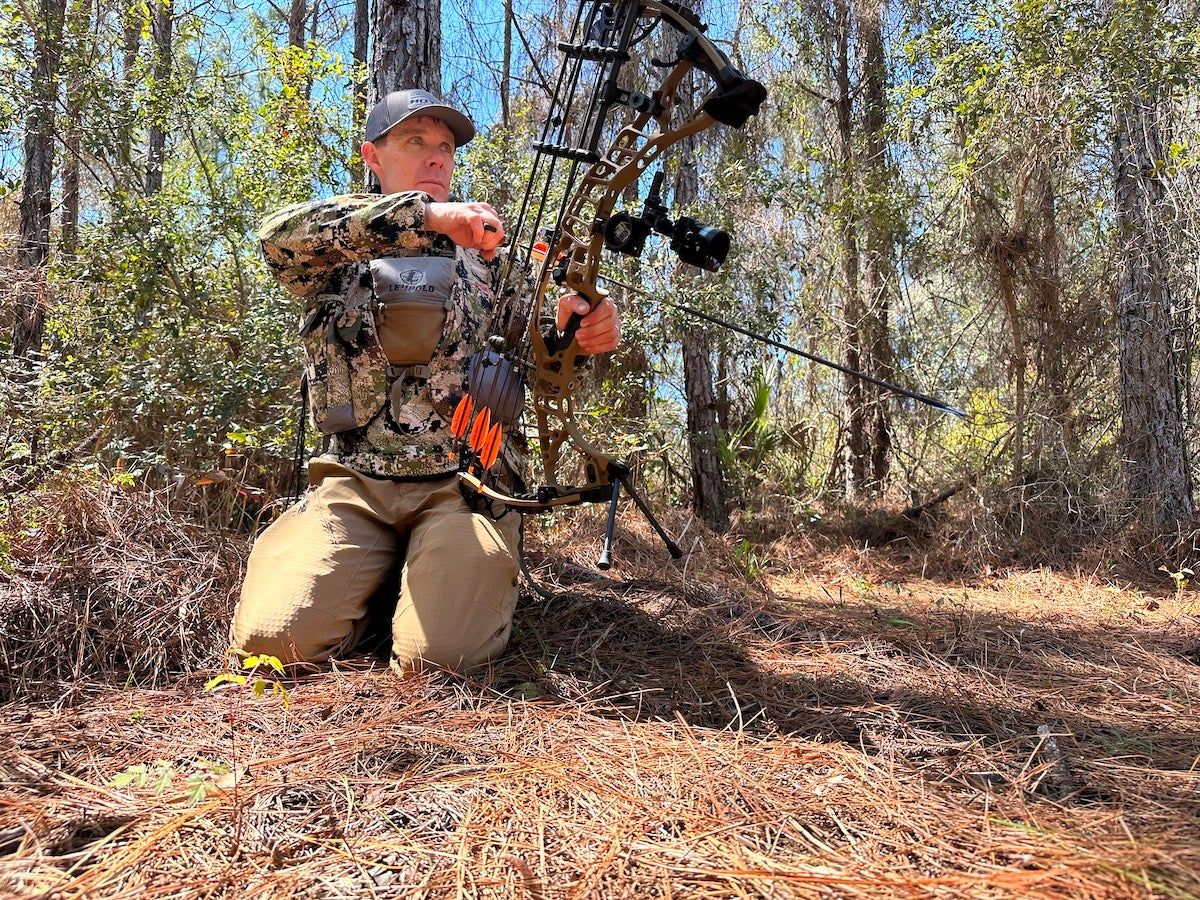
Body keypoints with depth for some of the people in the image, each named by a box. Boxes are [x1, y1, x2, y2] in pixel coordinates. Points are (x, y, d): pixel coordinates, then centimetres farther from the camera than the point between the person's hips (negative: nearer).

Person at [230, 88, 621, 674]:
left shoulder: (489, 250, 13)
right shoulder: (335, 255, 9)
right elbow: (279, 235, -15)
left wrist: (583, 329, -21)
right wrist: (425, 214, -26)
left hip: (463, 483, 0)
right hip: (354, 483, 1)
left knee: (439, 657, -22)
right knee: (273, 637, -16)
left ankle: (468, 569, 11)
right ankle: (376, 574, 13)